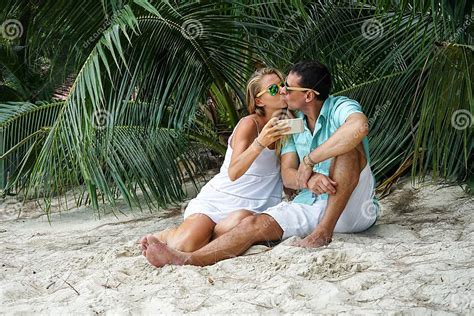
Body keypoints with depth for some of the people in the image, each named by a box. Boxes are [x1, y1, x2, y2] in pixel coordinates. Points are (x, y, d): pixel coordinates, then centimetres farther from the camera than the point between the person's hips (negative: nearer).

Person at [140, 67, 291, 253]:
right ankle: (169, 235, 10)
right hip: (218, 199, -3)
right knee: (185, 244, -28)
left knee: (235, 225, -36)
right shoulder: (249, 124, -10)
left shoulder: (285, 124, 8)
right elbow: (234, 173, -25)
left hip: (251, 207, 3)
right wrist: (260, 143, -38)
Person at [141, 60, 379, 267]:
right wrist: (309, 180, -24)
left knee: (348, 148, -32)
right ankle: (188, 260, -33)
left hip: (353, 208, -6)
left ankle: (324, 232, -31)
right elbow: (287, 175, 3)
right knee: (255, 224, -17)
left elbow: (359, 127, -37)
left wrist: (310, 160, -28)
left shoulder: (341, 108, -10)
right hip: (311, 205, 6)